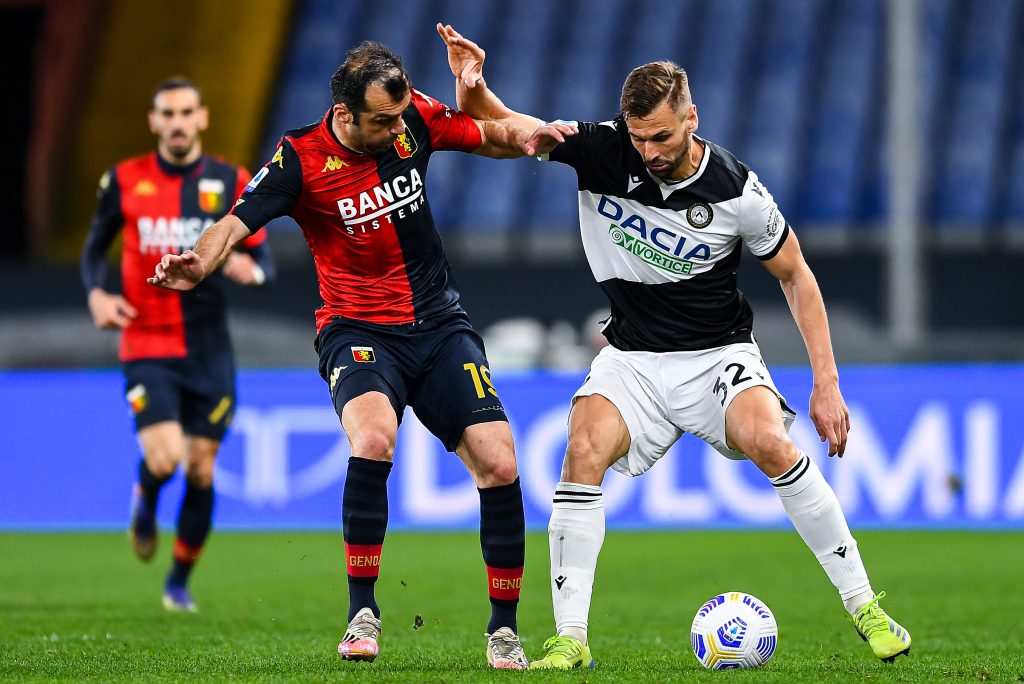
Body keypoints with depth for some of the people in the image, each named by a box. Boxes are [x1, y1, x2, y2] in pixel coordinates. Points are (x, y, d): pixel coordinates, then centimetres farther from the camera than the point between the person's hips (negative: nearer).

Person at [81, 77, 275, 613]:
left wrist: (249, 266, -21)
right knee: (163, 458, -19)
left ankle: (179, 583, 20)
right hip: (147, 346, -2)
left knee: (201, 469, 2)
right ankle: (145, 503, 19)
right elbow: (95, 246, 13)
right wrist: (97, 294, -6)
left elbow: (262, 257, 3)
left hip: (209, 349, 2)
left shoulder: (230, 182, 2)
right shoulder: (124, 181, 1)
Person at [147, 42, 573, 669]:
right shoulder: (302, 159, -14)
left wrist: (525, 137, -9)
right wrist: (199, 265, -41)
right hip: (358, 331, -4)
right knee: (374, 438, -33)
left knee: (499, 464, -10)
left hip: (440, 323, 4)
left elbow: (485, 136, 12)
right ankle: (363, 616, -20)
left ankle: (505, 630, 7)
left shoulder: (415, 117, -4)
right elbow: (237, 223, -21)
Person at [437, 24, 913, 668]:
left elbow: (796, 276, -1)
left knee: (770, 443, -28)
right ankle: (571, 639, -20)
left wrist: (827, 384, -5)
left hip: (718, 353, -2)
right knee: (585, 451, -24)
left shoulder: (738, 191, -15)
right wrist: (473, 87, -31)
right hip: (632, 358, 2)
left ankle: (865, 606, -15)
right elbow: (496, 127, -7)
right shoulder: (603, 149, -12)